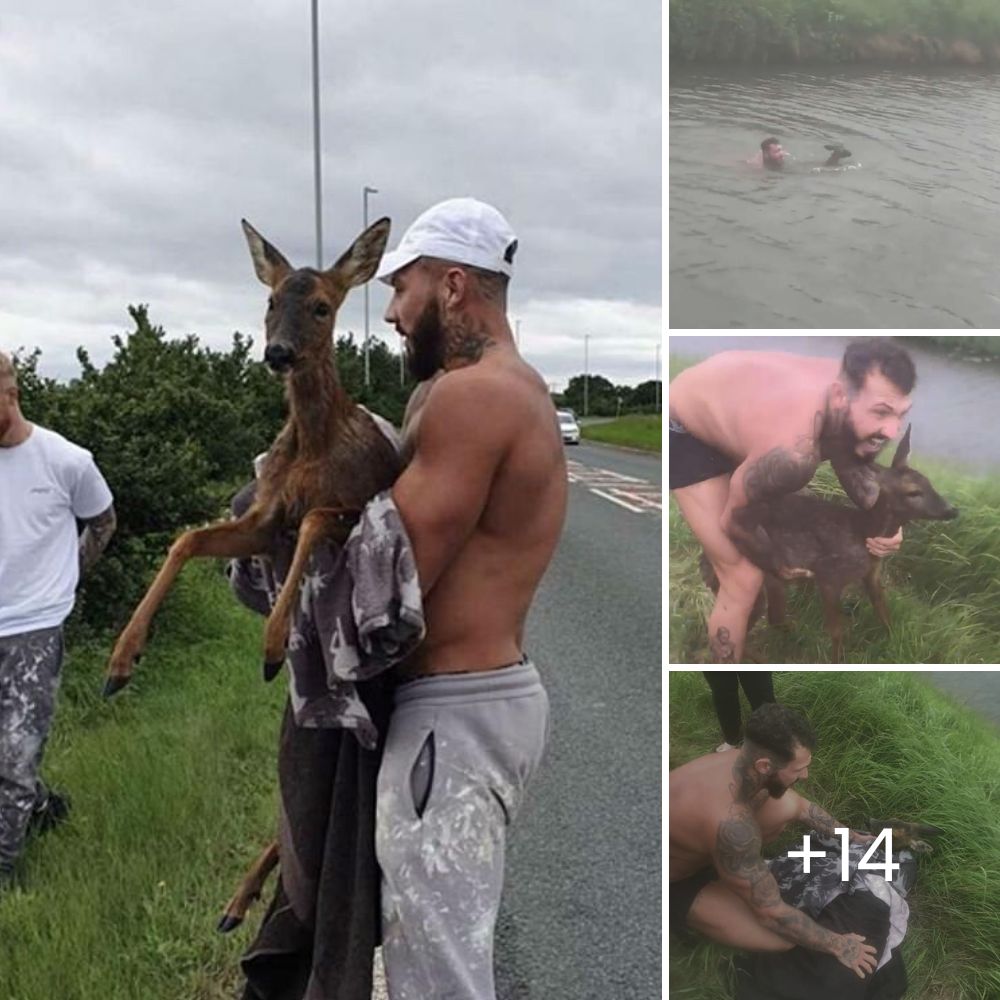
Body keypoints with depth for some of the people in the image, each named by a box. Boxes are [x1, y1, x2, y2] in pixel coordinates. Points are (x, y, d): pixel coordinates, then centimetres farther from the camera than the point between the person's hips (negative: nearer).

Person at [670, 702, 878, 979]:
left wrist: (853, 837, 12)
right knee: (782, 939, -19)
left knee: (786, 807, -6)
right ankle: (688, 915, 3)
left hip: (694, 843, 8)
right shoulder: (730, 824, -42)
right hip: (672, 883, -8)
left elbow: (800, 806, 7)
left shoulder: (740, 761, -16)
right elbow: (771, 913, -29)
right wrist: (835, 945, -18)